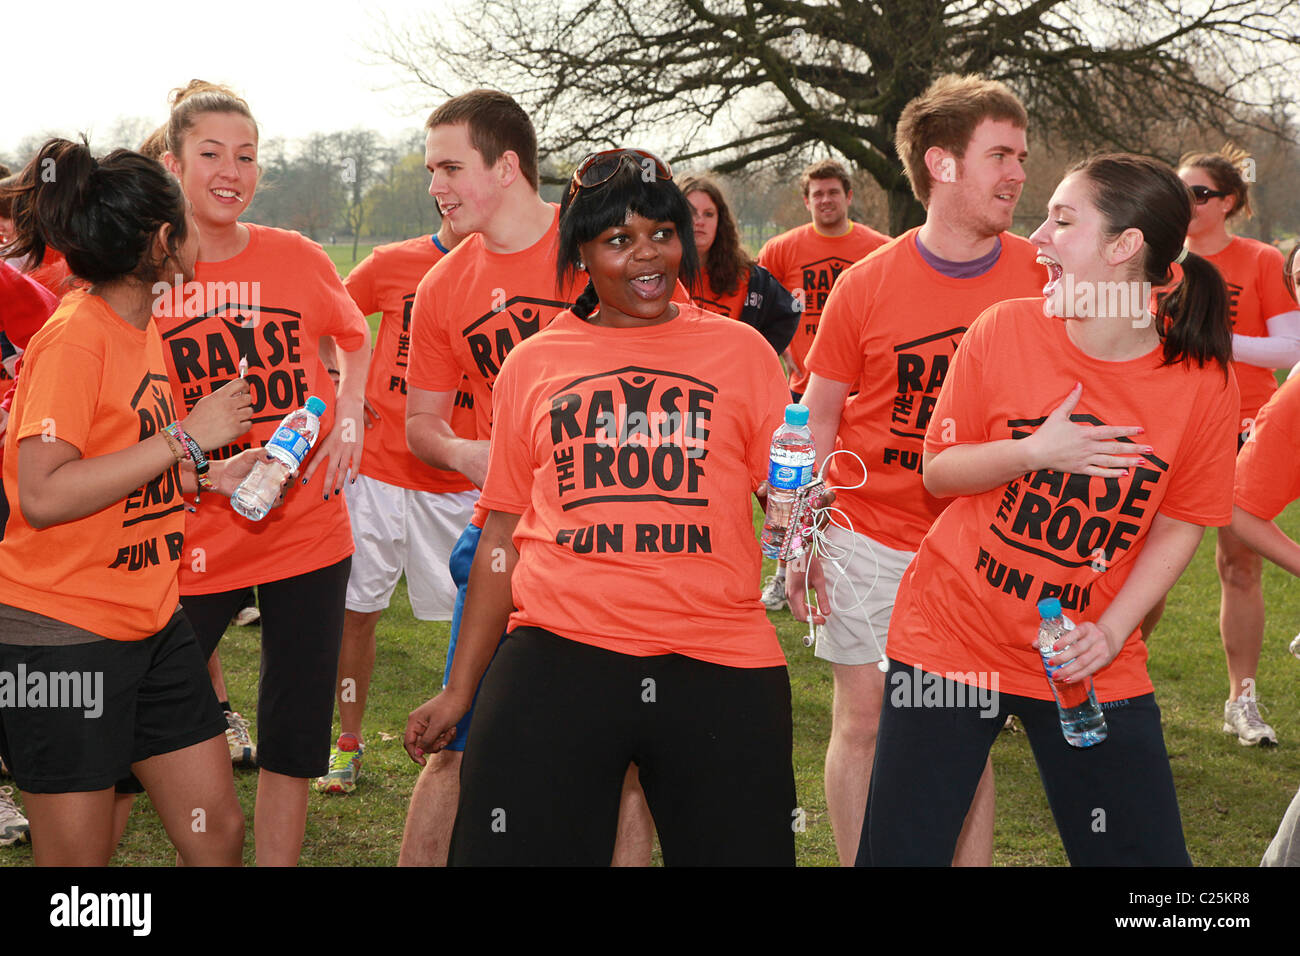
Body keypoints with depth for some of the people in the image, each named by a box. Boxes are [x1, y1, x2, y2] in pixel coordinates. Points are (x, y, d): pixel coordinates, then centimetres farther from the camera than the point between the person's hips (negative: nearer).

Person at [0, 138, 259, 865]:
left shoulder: (143, 328, 9)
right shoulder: (75, 337, -17)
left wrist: (214, 475, 4)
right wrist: (185, 438, -24)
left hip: (151, 622, 9)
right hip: (63, 634, -9)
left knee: (219, 830, 11)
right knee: (80, 854, 3)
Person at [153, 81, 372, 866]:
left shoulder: (297, 258, -1)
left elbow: (356, 339, 18)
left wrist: (348, 419, 2)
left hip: (307, 530, 1)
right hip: (193, 538, -1)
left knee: (294, 740, 9)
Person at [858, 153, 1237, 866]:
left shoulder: (1202, 382, -9)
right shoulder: (1004, 331, -8)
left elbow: (1179, 523, 1)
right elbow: (938, 472, -1)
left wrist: (1112, 631, -11)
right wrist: (1033, 453, -20)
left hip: (1091, 666, 0)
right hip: (951, 640, 0)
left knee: (1144, 854, 3)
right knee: (900, 851, 4)